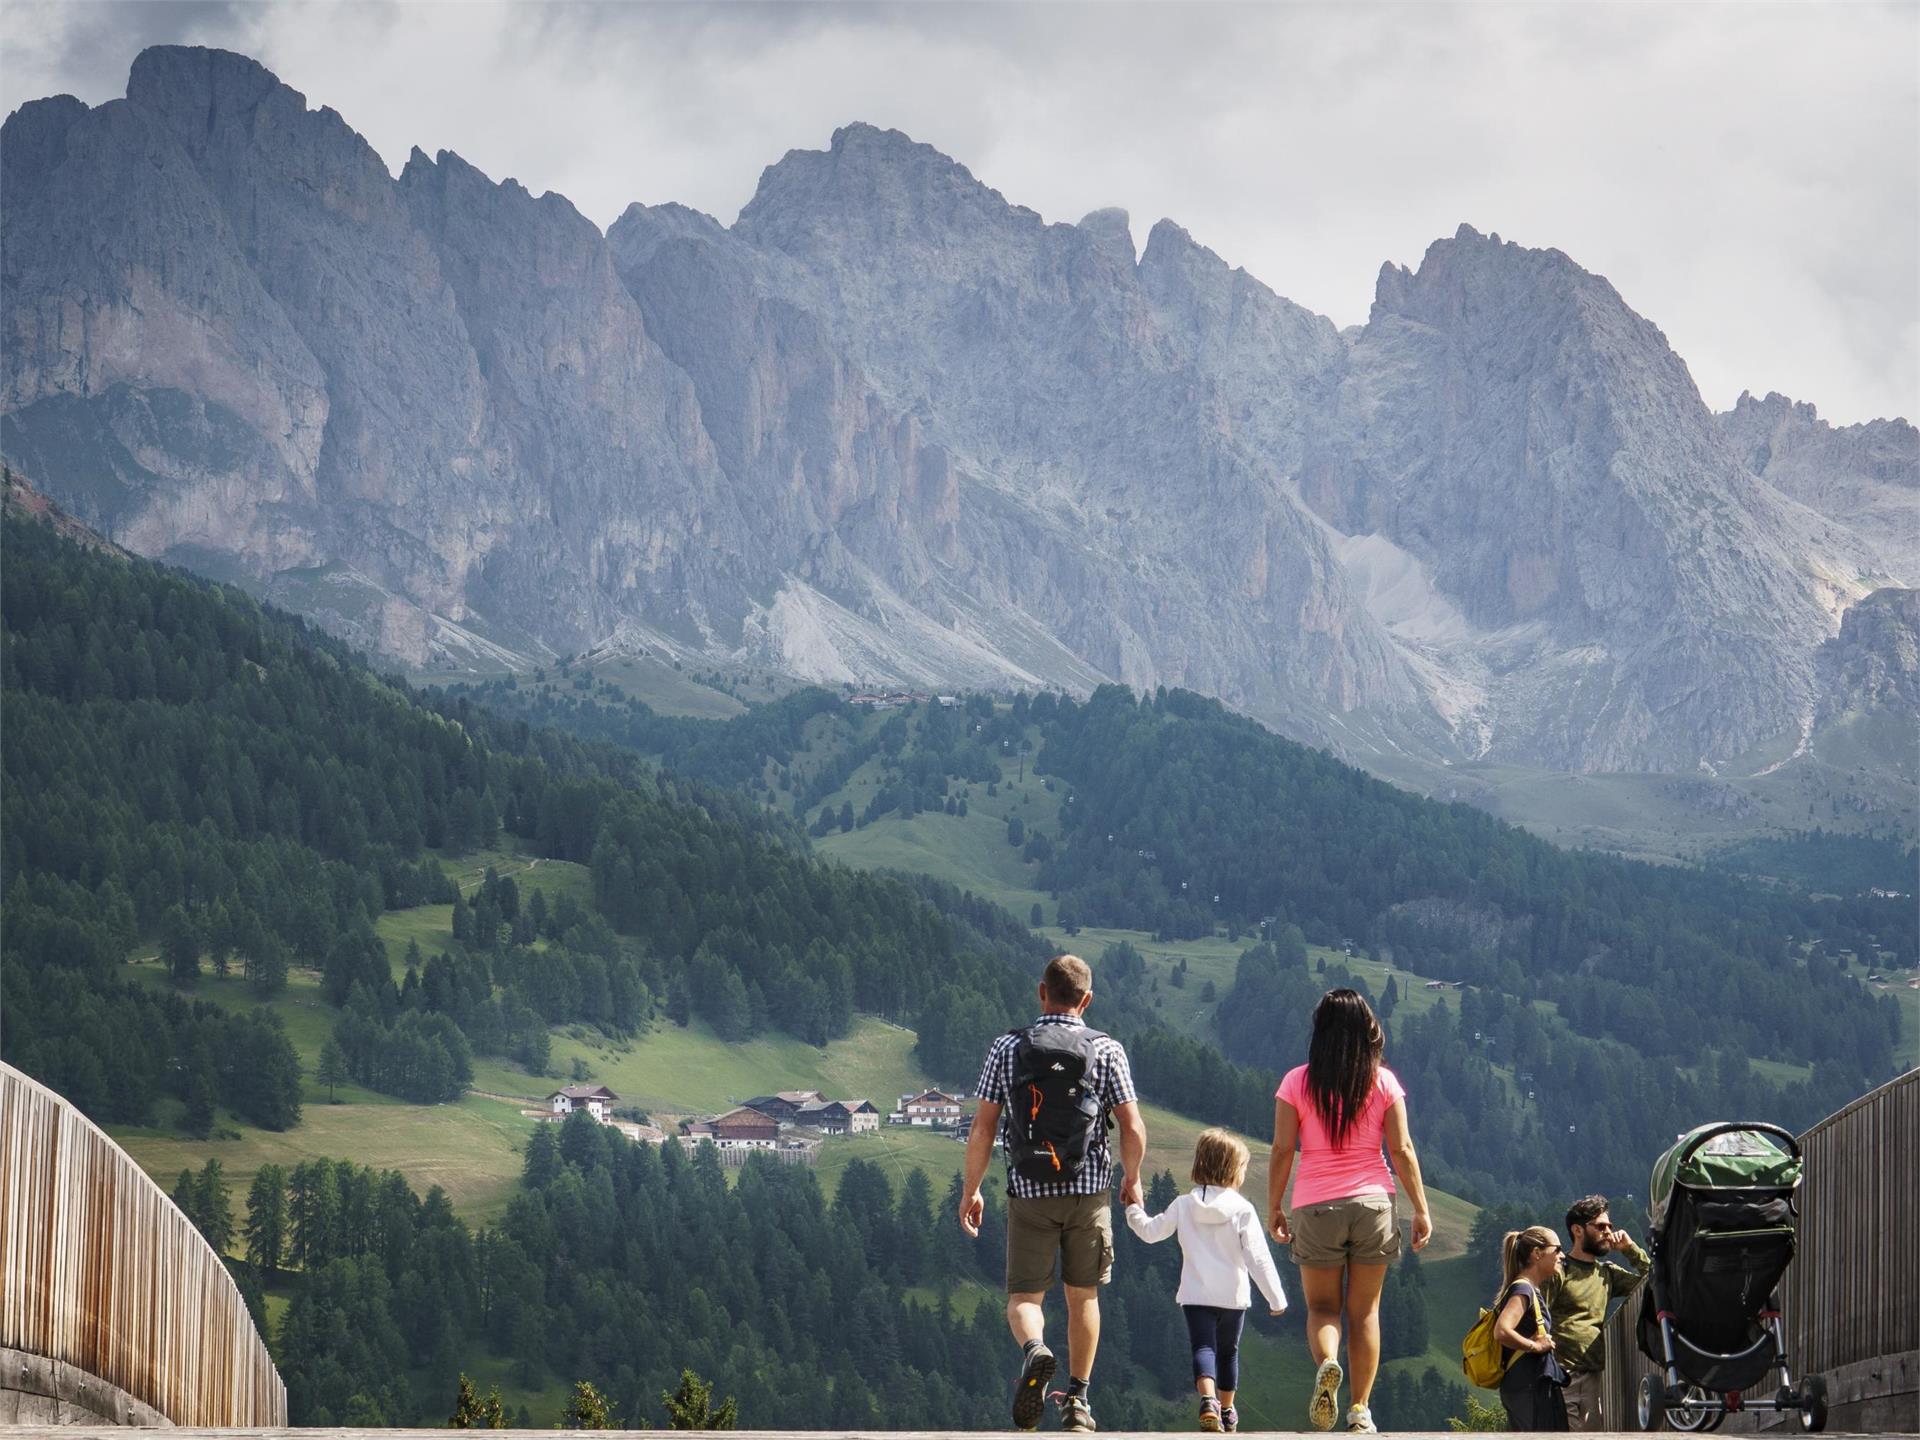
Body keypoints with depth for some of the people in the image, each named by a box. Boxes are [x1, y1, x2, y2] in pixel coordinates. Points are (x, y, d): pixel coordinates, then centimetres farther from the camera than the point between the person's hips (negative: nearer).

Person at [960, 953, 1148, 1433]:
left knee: (1024, 1297, 5)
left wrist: (971, 1191, 8)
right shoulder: (1106, 1050, -2)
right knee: (1083, 1295, 16)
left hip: (1029, 1192, -1)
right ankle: (1077, 1401, 18)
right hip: (1089, 1192, 1)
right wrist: (1131, 1180, 13)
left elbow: (982, 1130, -3)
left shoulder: (1007, 1048, -1)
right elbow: (1134, 1130, -5)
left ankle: (1034, 1350, -26)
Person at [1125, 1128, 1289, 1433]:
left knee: (1203, 1348, -6)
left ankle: (1208, 1400, -33)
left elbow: (1150, 1231, 9)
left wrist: (1133, 1210, 31)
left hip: (1195, 1296, 0)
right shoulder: (1242, 1210, -8)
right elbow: (1258, 1258, -11)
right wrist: (1276, 1298, -5)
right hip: (1232, 1296, 0)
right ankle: (1227, 1410, 29)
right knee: (1228, 1352, 18)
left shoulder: (1183, 1205, -1)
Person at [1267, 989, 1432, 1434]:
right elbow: (1401, 1150, -1)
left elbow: (1282, 1151, -3)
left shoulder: (1297, 1082, -2)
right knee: (1365, 1310, 9)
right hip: (1372, 1203, 1)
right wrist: (1421, 1209, 5)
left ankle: (1326, 1362, -22)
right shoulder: (1382, 1081, 0)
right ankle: (1360, 1409, 5)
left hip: (1315, 1206, -1)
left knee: (1322, 1305, 9)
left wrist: (1273, 1208, 7)